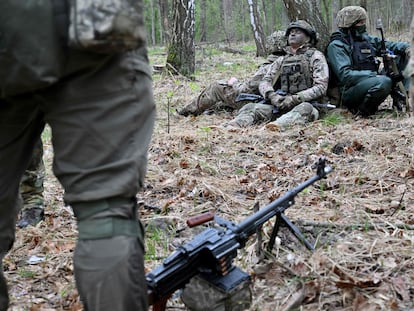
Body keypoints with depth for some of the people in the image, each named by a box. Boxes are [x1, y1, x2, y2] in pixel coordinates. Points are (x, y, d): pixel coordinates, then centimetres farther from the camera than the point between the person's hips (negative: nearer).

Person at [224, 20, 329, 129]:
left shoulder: (315, 56, 7)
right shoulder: (281, 60, 23)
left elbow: (321, 87, -4)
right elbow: (265, 82, 13)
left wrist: (295, 98, -16)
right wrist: (272, 95, -11)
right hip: (280, 105, 4)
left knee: (305, 108, -39)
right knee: (251, 107, -20)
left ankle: (278, 124, -66)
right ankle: (230, 127, -48)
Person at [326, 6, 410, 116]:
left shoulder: (366, 39, 14)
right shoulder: (336, 46, -9)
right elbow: (345, 75, -20)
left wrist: (405, 47, -8)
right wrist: (373, 75, -25)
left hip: (372, 84, 8)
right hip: (350, 93, -8)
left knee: (401, 56, 4)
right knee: (384, 82, -36)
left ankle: (400, 98, -3)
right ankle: (362, 110, -14)